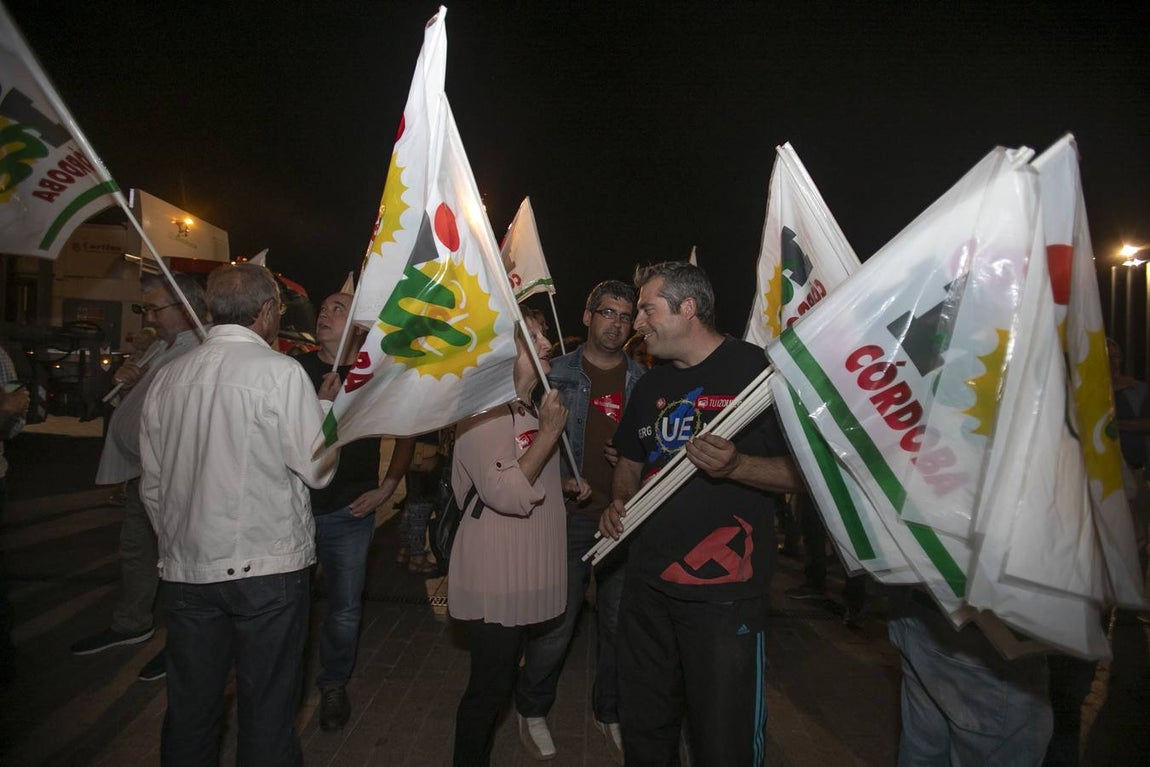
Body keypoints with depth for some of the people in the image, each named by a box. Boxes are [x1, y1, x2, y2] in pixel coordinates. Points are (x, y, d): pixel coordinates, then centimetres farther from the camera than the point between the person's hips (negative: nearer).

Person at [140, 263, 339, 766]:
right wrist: (328, 404, 5)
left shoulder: (168, 377, 6)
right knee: (267, 708, 7)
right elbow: (318, 468, -10)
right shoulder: (281, 372, -11)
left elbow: (152, 485, 12)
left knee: (190, 707, 18)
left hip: (185, 569, 6)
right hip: (267, 568, -5)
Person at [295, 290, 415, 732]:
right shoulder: (295, 369, -1)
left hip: (349, 513, 0)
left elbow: (405, 434, 9)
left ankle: (334, 684, 32)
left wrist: (386, 489, 2)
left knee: (346, 610, 7)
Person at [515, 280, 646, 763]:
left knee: (619, 623, 12)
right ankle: (532, 710, 28)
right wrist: (558, 480, -9)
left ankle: (609, 712, 34)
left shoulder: (642, 380, 6)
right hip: (570, 516, -2)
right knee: (556, 623, 3)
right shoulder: (557, 374, 0)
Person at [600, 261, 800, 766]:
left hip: (725, 591, -6)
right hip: (647, 585, 7)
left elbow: (805, 471, -10)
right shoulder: (650, 386, 12)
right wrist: (619, 502, 3)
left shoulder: (756, 368, -10)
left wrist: (735, 466, -26)